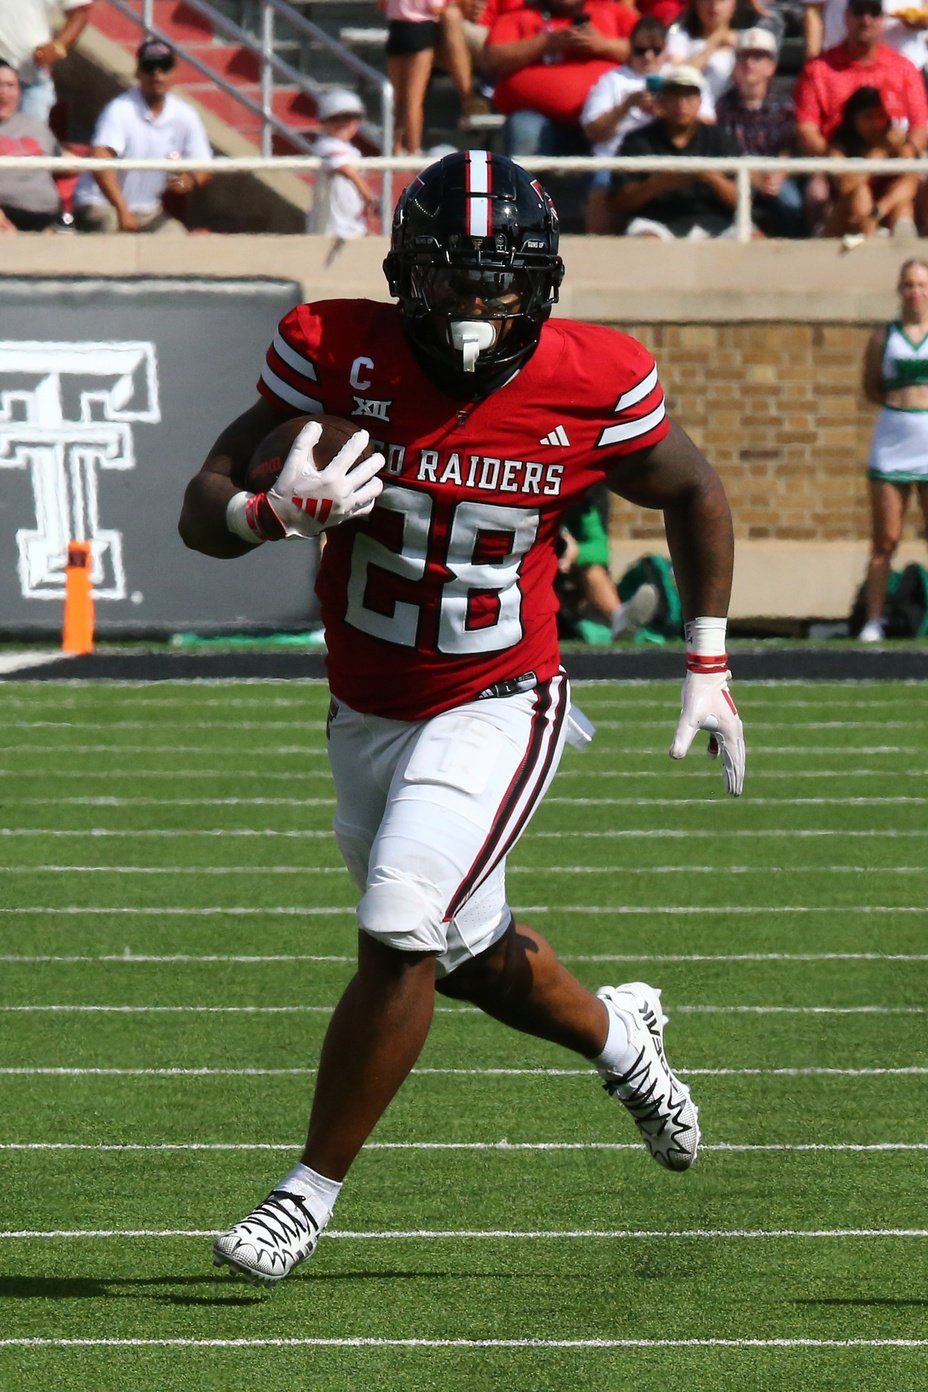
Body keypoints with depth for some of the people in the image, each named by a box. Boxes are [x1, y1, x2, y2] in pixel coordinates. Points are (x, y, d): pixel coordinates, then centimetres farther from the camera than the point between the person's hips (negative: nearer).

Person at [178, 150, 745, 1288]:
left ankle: (310, 1193, -5)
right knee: (470, 957, 18)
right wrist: (275, 512, -37)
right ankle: (616, 1036, 49)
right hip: (366, 714, 3)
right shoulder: (339, 355, -15)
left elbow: (692, 495, 5)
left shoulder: (592, 385, -15)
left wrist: (708, 665, 6)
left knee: (400, 936, -19)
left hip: (494, 709, -3)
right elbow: (202, 511, -14)